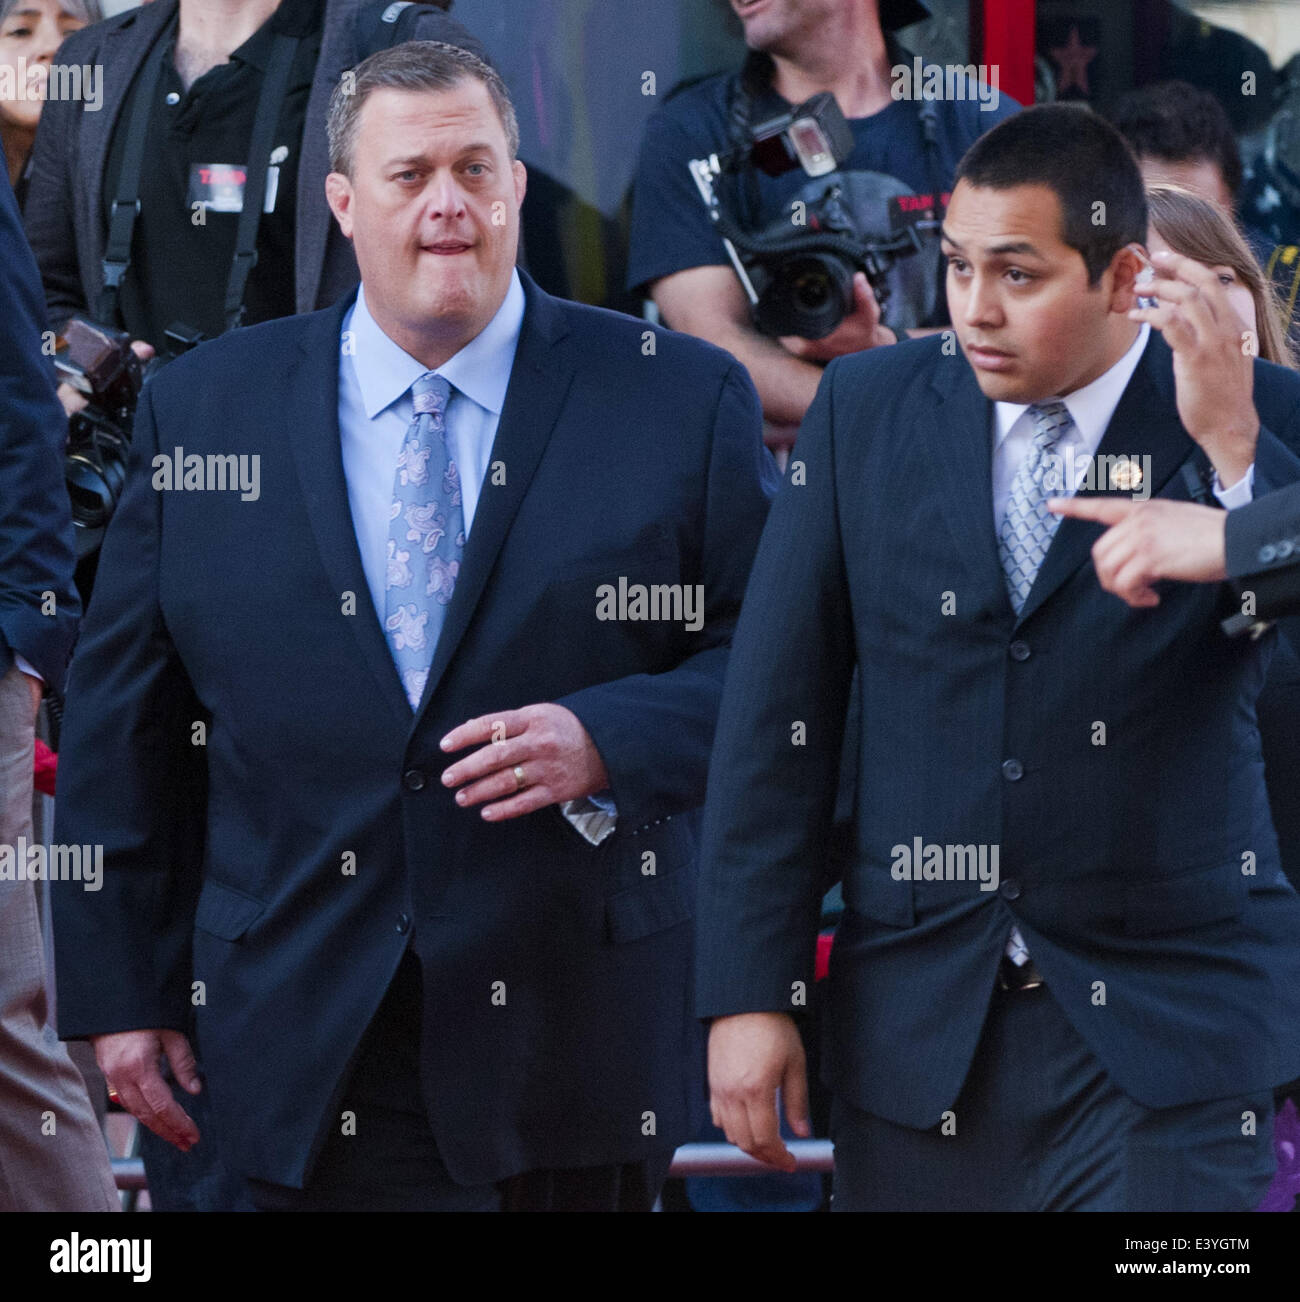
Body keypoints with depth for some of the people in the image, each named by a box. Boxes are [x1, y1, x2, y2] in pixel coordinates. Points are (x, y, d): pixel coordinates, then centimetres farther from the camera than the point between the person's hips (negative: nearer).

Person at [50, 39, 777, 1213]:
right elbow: (121, 723, 8)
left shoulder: (682, 400, 2)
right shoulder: (202, 410, 6)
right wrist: (122, 988, 3)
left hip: (573, 1046, 0)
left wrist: (605, 740, -19)